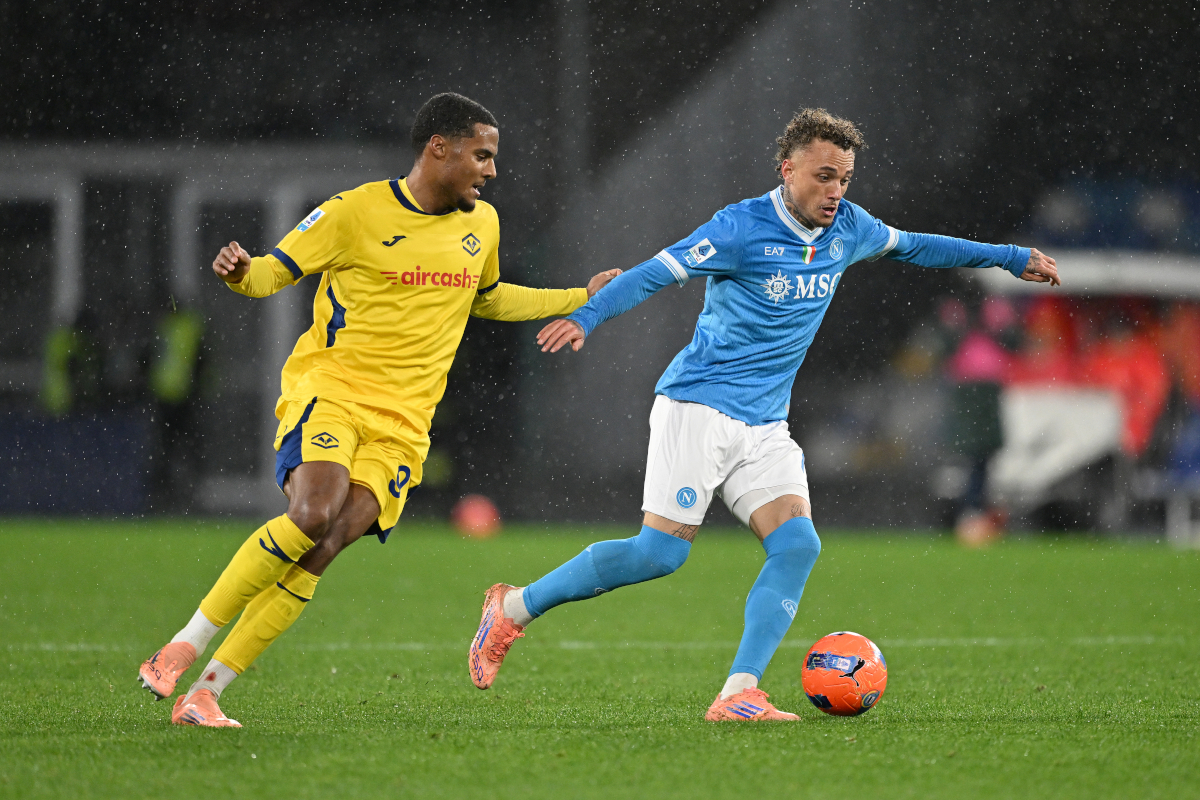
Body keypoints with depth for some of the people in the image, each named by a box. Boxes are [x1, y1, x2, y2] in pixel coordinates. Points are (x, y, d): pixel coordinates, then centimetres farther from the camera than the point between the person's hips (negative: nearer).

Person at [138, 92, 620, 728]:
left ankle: (205, 692, -12)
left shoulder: (481, 225, 14)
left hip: (402, 422, 4)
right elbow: (272, 274, 0)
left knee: (320, 552, -16)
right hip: (329, 389, -4)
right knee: (312, 514, -31)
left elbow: (487, 299, 33)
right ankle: (181, 649, -18)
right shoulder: (355, 212, -4)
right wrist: (238, 271, -24)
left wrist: (582, 300, 29)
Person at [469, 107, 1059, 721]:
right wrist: (585, 317, -31)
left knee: (797, 544, -14)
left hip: (765, 428, 7)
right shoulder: (742, 228, -13)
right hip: (698, 408, -7)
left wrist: (1009, 258, 30)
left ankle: (738, 694, -15)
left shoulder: (848, 229, 8)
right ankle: (514, 608, 4)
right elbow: (655, 274, -17)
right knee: (661, 551, -13)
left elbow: (911, 246, 26)